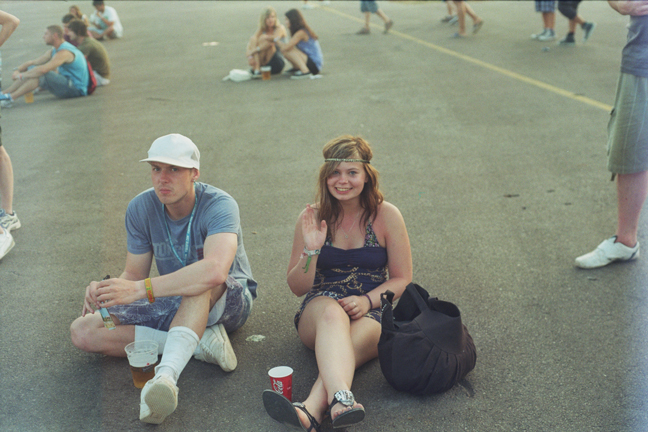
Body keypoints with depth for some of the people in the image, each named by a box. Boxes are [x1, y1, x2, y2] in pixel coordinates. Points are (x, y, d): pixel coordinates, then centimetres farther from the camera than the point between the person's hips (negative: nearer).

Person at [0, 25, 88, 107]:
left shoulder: (64, 52, -22)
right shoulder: (53, 51, 12)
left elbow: (43, 70, -32)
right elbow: (33, 62, 14)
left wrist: (21, 75, -22)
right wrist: (17, 70, -3)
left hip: (76, 89, -10)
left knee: (41, 74, -28)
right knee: (31, 69, 6)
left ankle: (11, 97, -23)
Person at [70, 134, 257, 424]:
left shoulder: (219, 205, -24)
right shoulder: (140, 209, -7)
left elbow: (216, 270, -43)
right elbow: (133, 275, -4)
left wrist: (141, 289, -46)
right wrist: (104, 290, -28)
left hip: (228, 301, -5)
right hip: (173, 304, 6)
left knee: (203, 278, -40)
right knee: (82, 332, -13)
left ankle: (166, 376, -52)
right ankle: (201, 341, -20)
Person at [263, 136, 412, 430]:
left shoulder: (386, 216, -1)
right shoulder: (313, 218, 2)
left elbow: (402, 279, 4)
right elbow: (297, 288, 4)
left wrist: (367, 300, -15)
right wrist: (311, 251, -15)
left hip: (371, 315, 0)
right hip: (318, 312, 0)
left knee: (352, 337, -36)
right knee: (332, 312, -37)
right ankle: (342, 401, -59)